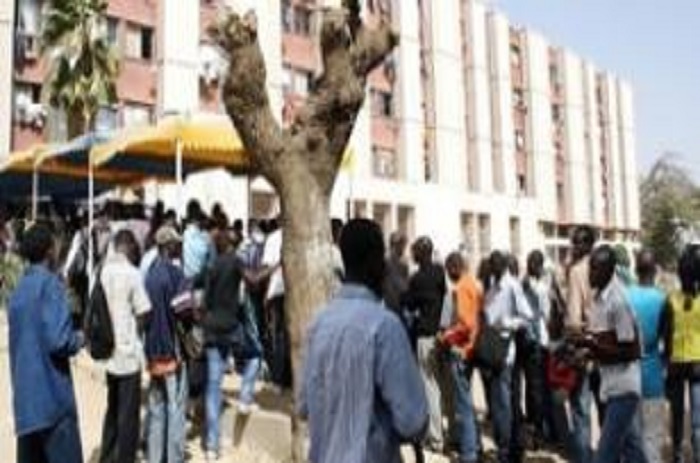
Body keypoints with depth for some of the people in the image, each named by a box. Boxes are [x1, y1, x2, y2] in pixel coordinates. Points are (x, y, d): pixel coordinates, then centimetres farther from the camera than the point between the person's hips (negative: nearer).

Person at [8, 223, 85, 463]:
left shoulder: (18, 290, 12)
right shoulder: (50, 284, -12)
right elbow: (58, 340, -21)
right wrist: (79, 339, -1)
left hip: (25, 398, 8)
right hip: (52, 395, -7)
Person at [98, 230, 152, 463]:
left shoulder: (102, 271, 3)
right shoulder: (132, 273, -13)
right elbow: (142, 313, -13)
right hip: (128, 352, -6)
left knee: (112, 410, 19)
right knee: (128, 414, 4)